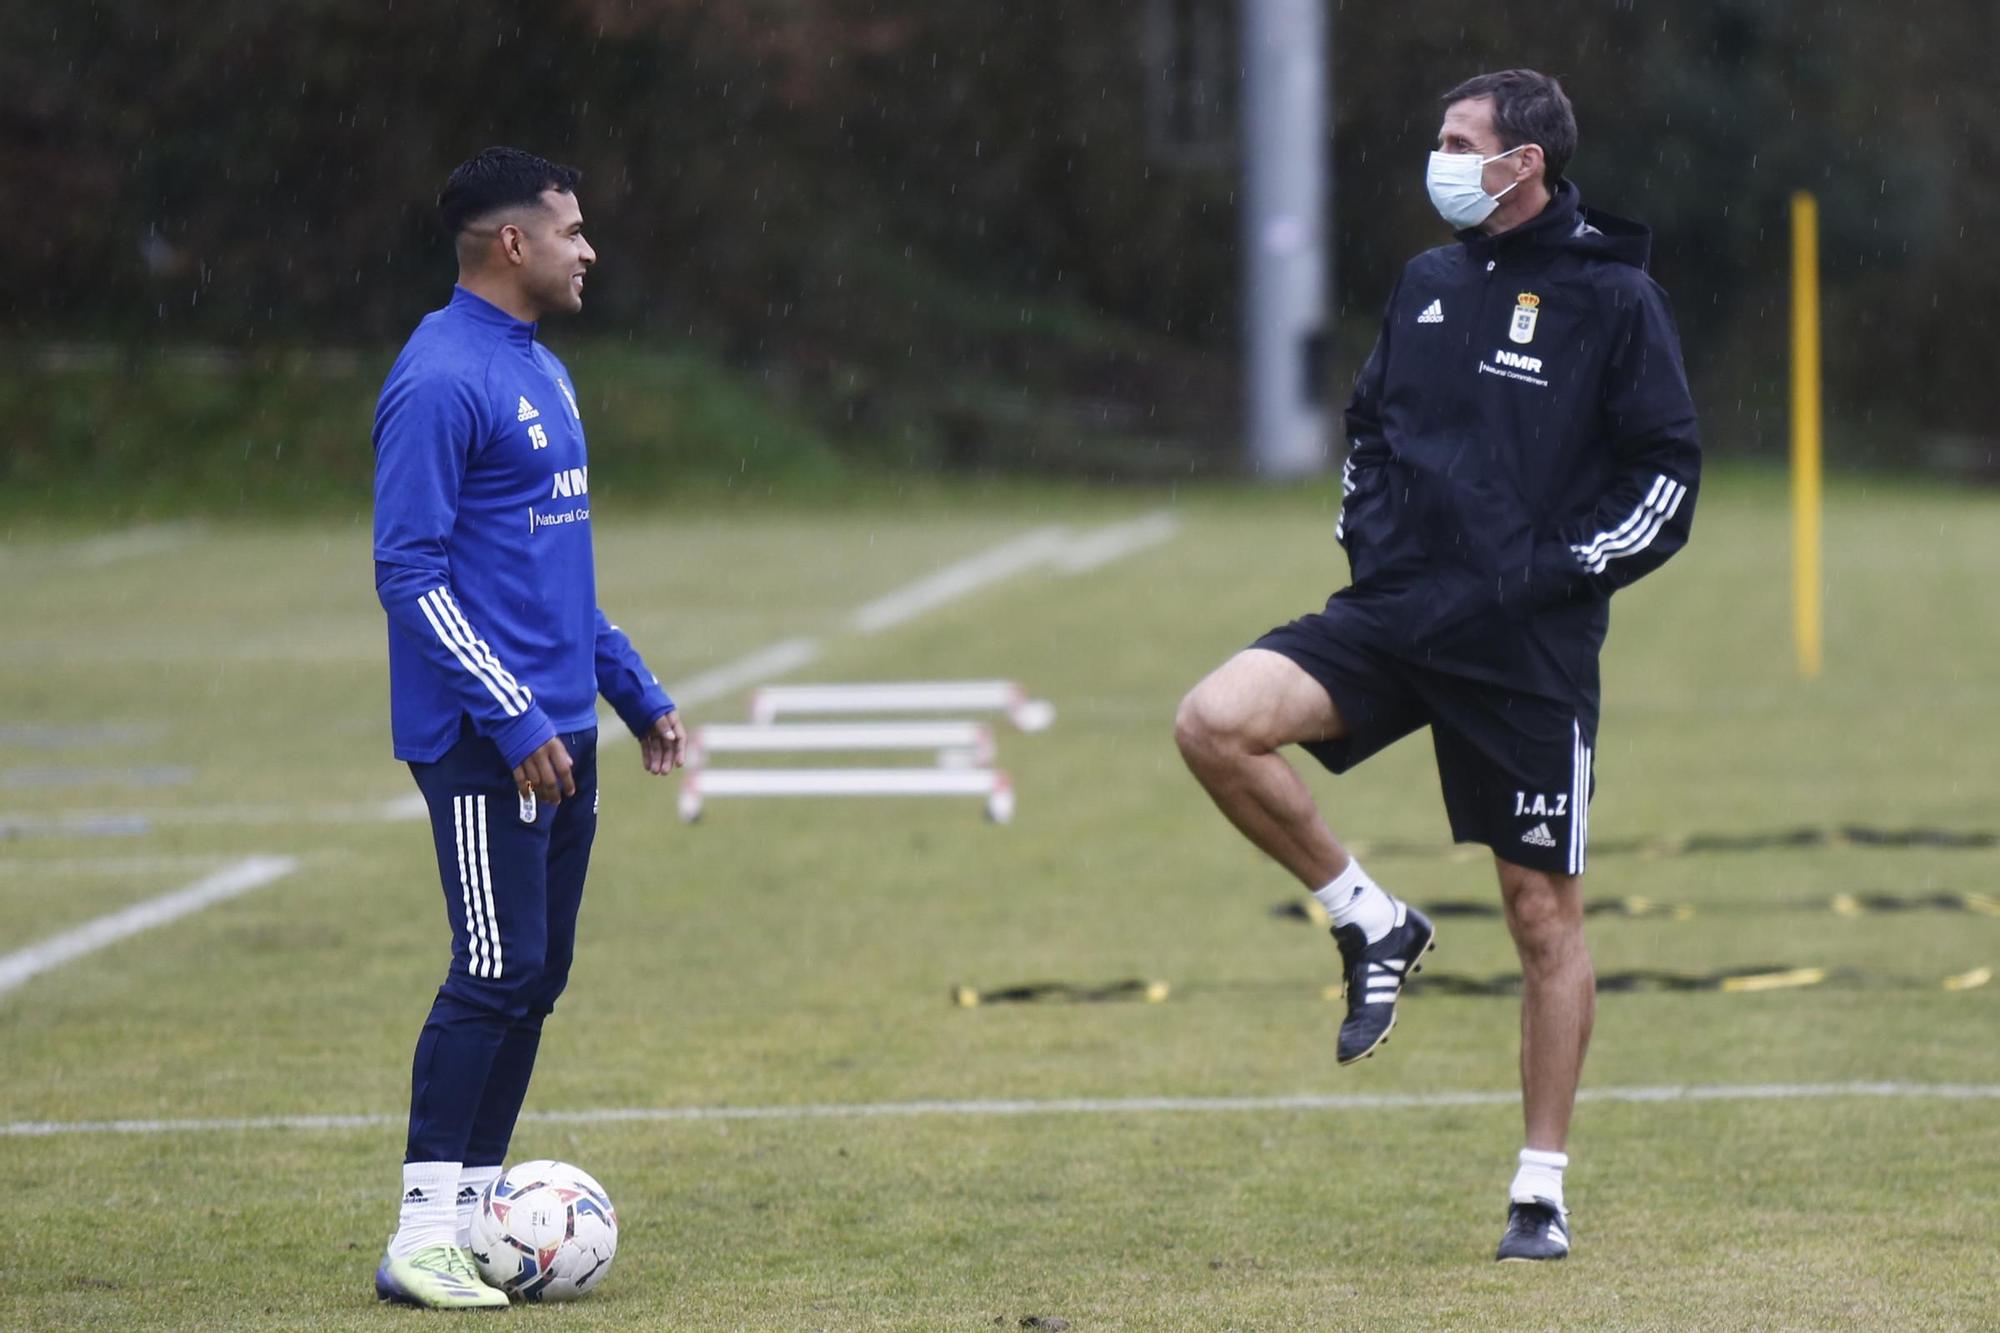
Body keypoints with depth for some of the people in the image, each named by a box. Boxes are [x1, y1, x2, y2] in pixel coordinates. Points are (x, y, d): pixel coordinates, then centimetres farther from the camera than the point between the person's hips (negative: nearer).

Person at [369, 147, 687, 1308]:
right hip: (487, 740, -9)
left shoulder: (541, 372, 16)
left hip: (561, 729, 9)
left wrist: (636, 690, 21)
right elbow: (410, 572, -17)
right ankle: (424, 1236, -8)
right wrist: (512, 721, -20)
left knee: (537, 977, 9)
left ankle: (477, 1210, 14)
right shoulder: (443, 379, -13)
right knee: (499, 973, -11)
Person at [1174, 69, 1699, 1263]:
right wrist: (1363, 529, 9)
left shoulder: (1614, 299, -4)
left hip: (1528, 647, -5)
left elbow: (1668, 472, -4)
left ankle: (1544, 1187, 12)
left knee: (1544, 911, 1)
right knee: (1217, 725, -20)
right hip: (1395, 613, 5)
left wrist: (1564, 568, -11)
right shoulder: (1429, 284, 12)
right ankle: (1374, 925, 0)